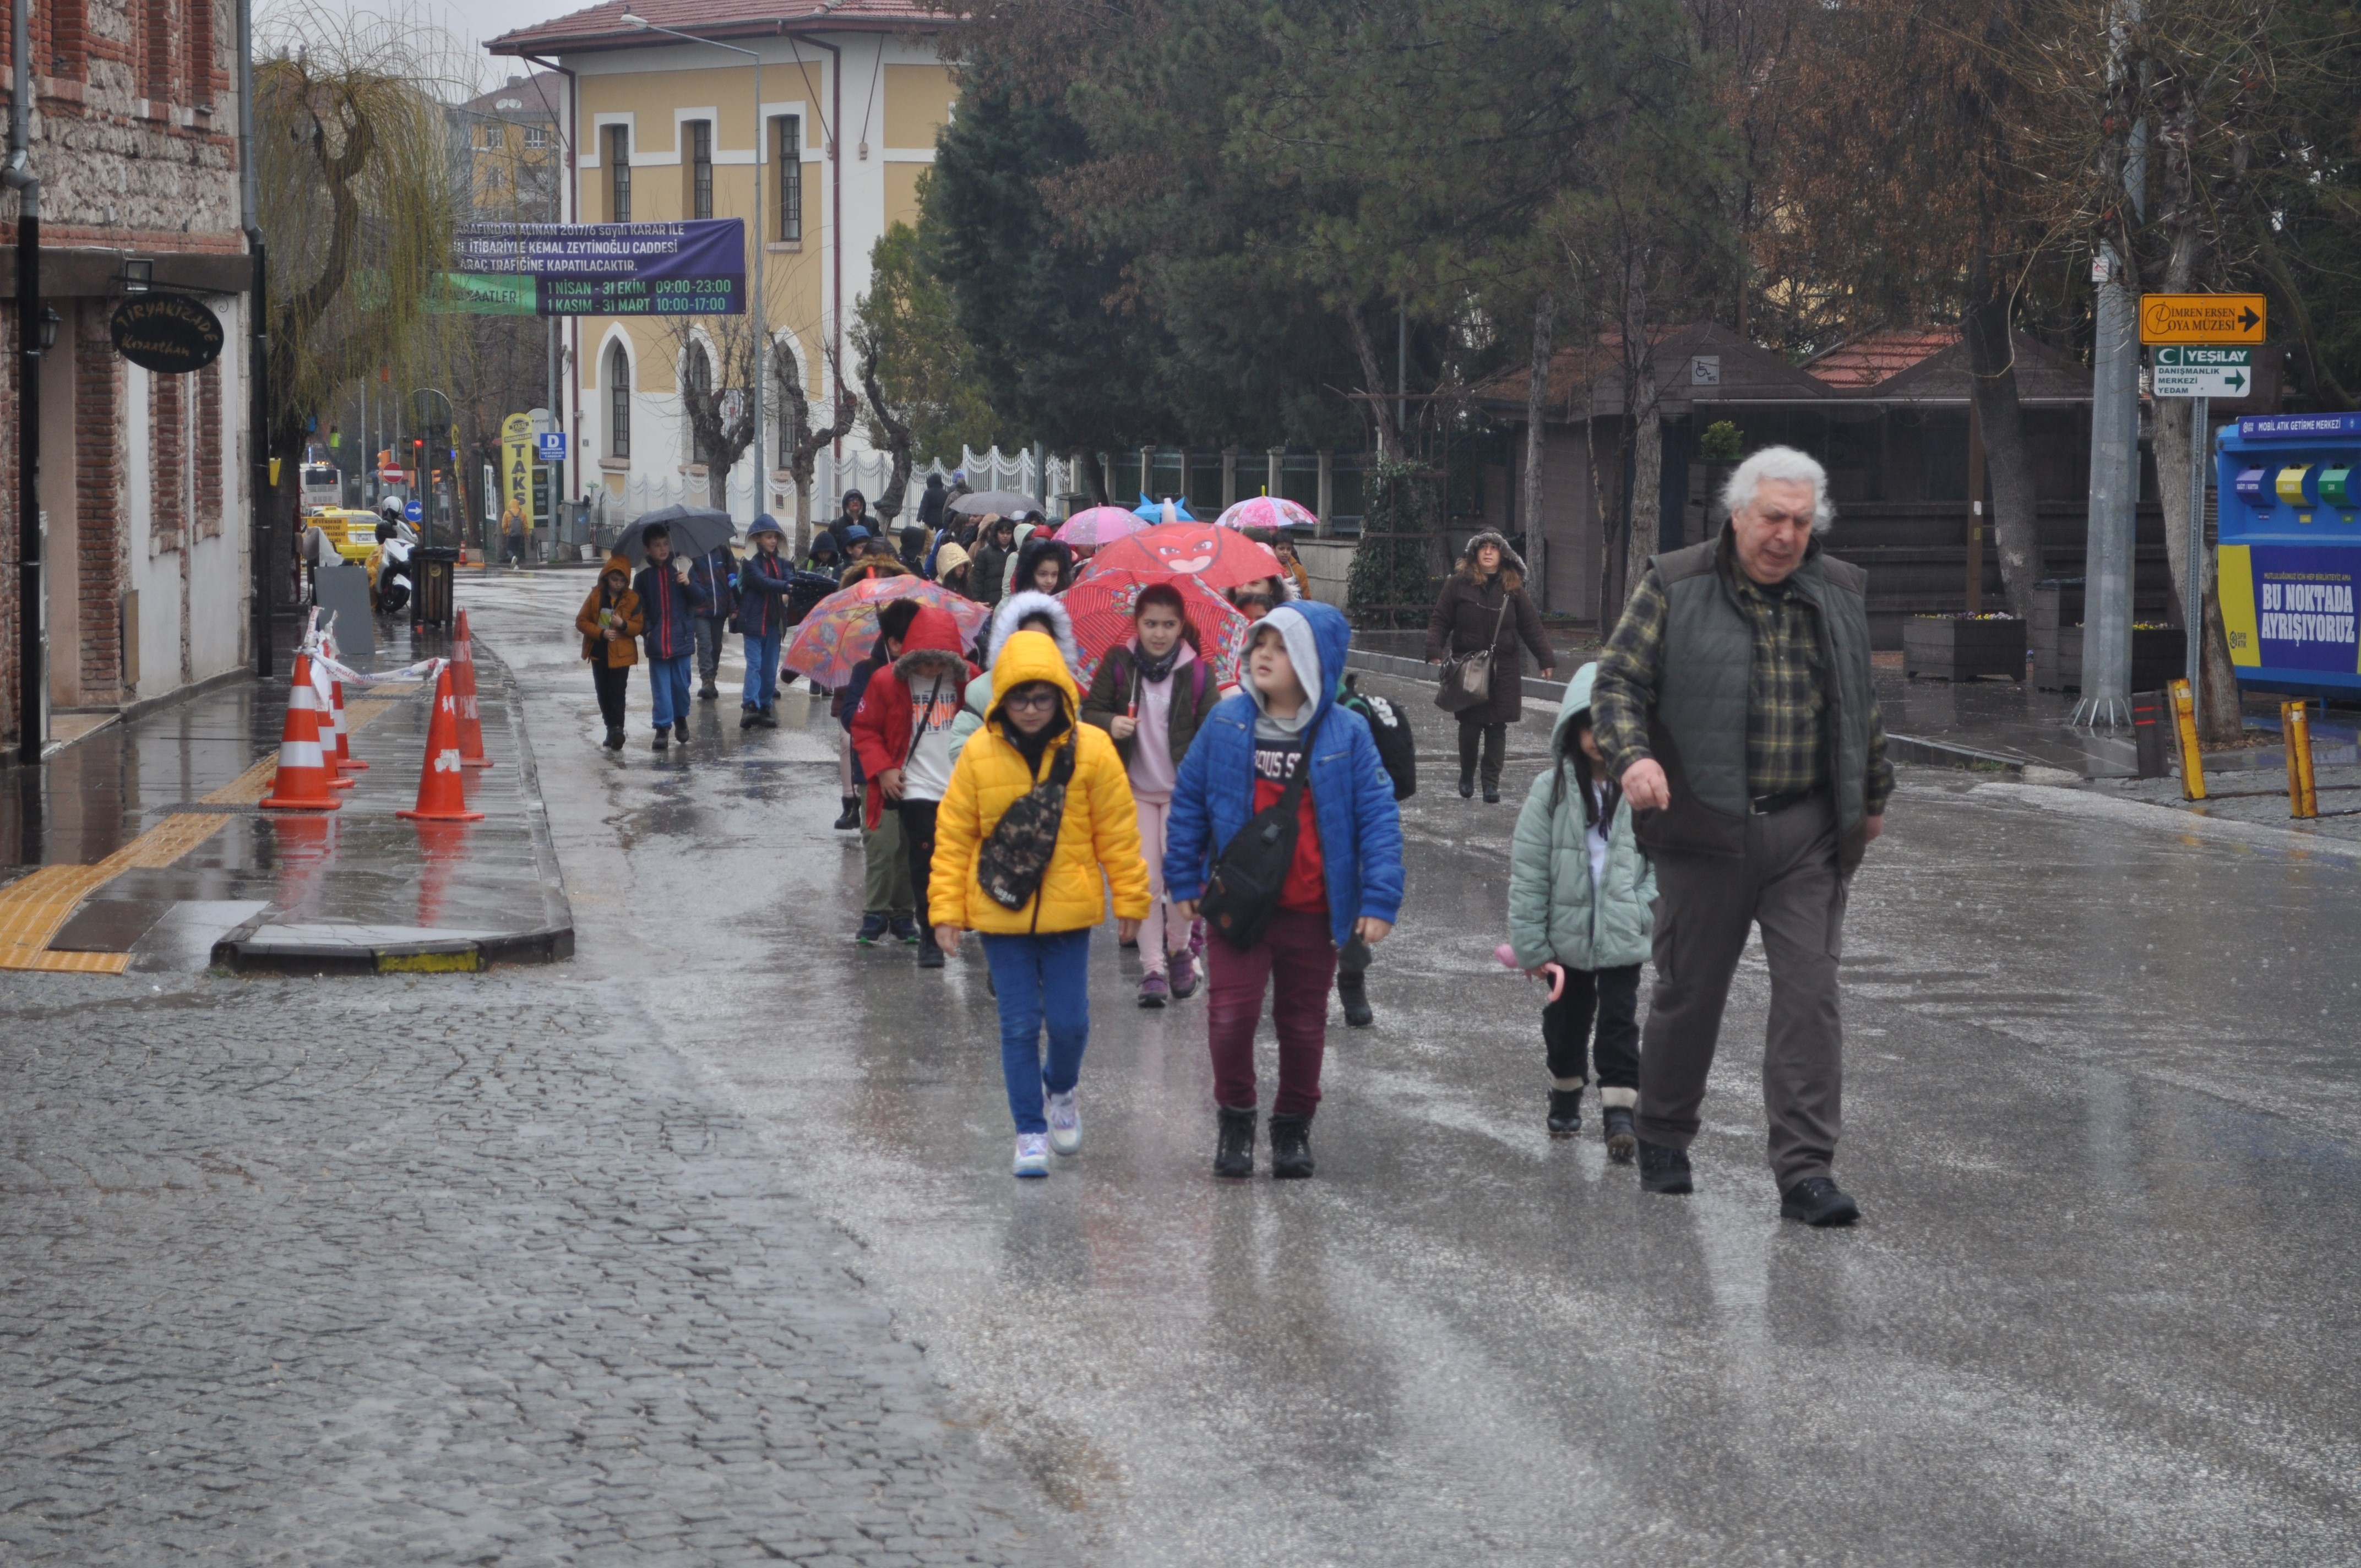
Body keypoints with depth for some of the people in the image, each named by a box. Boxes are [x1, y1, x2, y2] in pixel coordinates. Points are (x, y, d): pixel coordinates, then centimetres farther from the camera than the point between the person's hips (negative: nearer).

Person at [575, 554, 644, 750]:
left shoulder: (632, 599, -4)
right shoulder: (596, 596, 0)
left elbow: (638, 627, -2)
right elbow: (581, 621, 0)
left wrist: (624, 624, -23)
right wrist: (601, 633, -15)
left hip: (620, 654, -3)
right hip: (599, 652, 3)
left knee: (617, 693, -11)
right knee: (603, 692, 11)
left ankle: (616, 730, -12)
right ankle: (612, 730, 21)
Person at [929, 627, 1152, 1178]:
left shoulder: (1090, 750, -6)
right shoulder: (980, 754, -4)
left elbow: (1117, 830, 2)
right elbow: (954, 835, 2)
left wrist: (1130, 899, 4)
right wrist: (947, 909, 0)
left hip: (1068, 911, 0)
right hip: (1001, 912, 0)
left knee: (1069, 1021, 2)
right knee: (1019, 1025, 2)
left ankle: (1062, 1090, 34)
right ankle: (1030, 1131, 13)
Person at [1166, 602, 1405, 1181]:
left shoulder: (1347, 734, -6)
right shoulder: (1227, 724, -2)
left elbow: (1379, 817, -4)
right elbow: (1189, 802, 7)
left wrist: (1380, 900, -9)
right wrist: (1183, 882, 8)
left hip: (1312, 911, 0)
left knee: (1303, 1024, 12)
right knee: (1230, 1017, -8)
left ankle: (1293, 1128, 30)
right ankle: (1235, 1121, 14)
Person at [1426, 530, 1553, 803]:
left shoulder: (1512, 587, 7)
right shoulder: (1458, 584, 0)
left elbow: (1531, 625, 10)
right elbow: (1439, 621, 1)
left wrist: (1545, 659, 8)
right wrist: (1434, 652, -13)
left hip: (1504, 667, 1)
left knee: (1497, 727, 0)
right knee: (1470, 724, 0)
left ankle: (1492, 782, 6)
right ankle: (1467, 776, 22)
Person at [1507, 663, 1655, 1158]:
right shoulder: (1551, 791, -7)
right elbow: (1528, 871, -5)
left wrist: (1645, 907, -11)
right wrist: (1530, 943, -7)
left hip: (1622, 936, -1)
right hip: (1566, 935, 1)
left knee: (1619, 1020, -3)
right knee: (1566, 1019, 16)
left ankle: (1619, 1110, -3)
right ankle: (1566, 1090, 36)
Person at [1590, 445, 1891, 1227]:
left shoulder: (1840, 592, 11)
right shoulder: (1675, 587, -1)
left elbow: (1862, 705, 23)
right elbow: (1618, 680, -3)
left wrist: (1872, 795, 29)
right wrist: (1631, 756, -21)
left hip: (1808, 833, 2)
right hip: (1705, 829, -2)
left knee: (1810, 994, -6)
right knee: (1689, 990, 7)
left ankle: (1805, 1171, -6)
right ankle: (1663, 1144, 27)